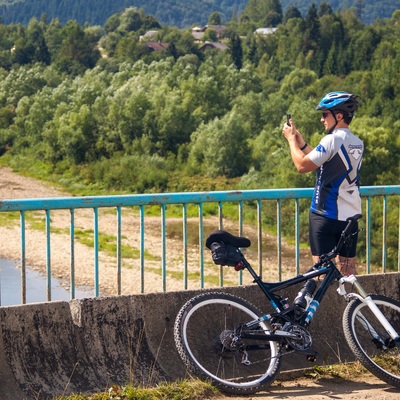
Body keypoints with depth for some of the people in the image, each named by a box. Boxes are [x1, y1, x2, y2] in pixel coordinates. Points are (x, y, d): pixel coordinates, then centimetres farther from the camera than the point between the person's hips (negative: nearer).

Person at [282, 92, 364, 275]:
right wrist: (300, 140, 15)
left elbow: (302, 165, -14)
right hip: (351, 214, 8)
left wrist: (291, 138, -2)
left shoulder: (333, 139, -16)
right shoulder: (357, 143, 10)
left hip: (326, 213, -8)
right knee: (347, 266, 11)